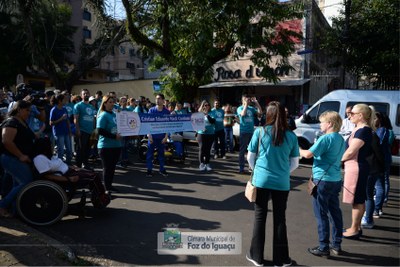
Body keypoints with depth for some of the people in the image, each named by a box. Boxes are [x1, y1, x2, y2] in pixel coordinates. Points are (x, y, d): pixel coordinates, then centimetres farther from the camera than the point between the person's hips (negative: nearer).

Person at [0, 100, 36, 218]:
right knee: (27, 183, -12)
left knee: (18, 184, 13)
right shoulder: (11, 122, -17)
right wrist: (21, 156, -25)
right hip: (11, 159, -10)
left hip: (17, 159, 10)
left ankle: (11, 208, 21)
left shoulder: (23, 123, 13)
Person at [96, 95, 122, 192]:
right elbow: (100, 131, -20)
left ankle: (110, 185, 25)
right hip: (106, 146, -7)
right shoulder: (103, 115, -11)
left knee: (112, 167, 13)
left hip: (116, 145, 7)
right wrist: (114, 136, -21)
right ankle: (106, 187, 12)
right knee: (107, 168, 2)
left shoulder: (115, 115, 12)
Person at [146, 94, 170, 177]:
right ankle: (149, 170, 14)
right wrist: (149, 135, -6)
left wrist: (166, 136, -4)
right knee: (150, 153, 4)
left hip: (162, 137, 0)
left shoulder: (166, 112, 1)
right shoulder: (151, 110, 0)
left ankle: (162, 169, 19)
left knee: (161, 153, 9)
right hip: (152, 136, 0)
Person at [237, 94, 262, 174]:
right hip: (243, 132, -5)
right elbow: (243, 114, -22)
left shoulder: (251, 108, 10)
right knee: (242, 150, -1)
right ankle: (241, 168, 4)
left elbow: (260, 111, 1)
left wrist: (256, 102, -3)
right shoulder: (240, 108, -2)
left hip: (251, 132, 5)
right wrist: (246, 104, -15)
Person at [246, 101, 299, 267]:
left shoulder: (260, 132, -5)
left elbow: (250, 157, 2)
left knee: (260, 218, 11)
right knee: (280, 219, 12)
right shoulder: (291, 136, -1)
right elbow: (295, 163, 5)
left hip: (261, 180, -1)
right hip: (282, 183, 1)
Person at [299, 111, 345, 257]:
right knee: (335, 212, 14)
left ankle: (323, 247, 9)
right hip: (336, 180, 8)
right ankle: (337, 245, 24)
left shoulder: (325, 138, -16)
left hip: (323, 180, -8)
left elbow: (308, 154, -21)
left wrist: (299, 150, -3)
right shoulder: (341, 139, 10)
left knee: (321, 214, 1)